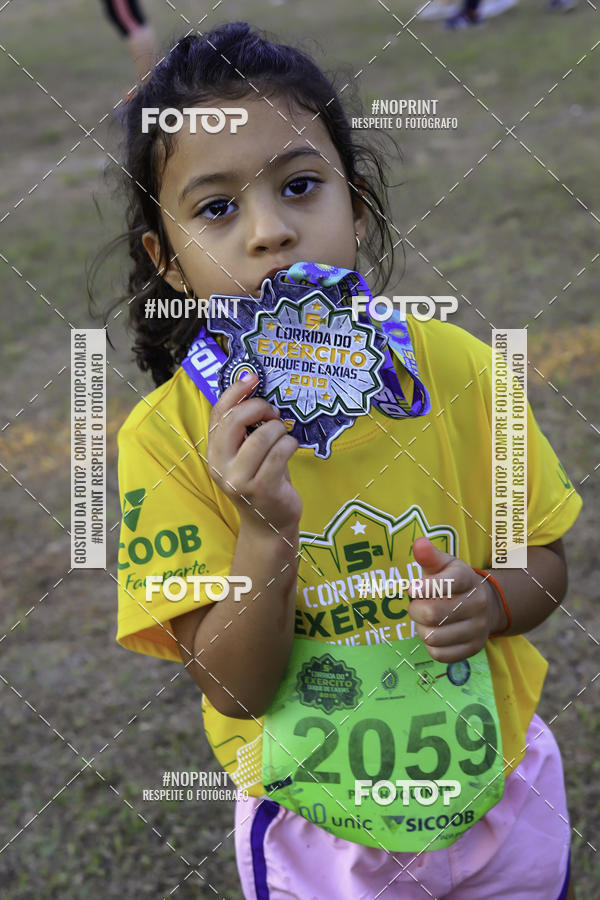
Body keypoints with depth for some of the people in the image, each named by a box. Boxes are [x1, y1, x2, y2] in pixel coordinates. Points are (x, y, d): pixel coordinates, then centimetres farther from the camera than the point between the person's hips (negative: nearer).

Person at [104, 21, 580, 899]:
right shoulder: (167, 438, -20)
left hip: (502, 791, 2)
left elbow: (543, 562, -1)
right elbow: (235, 690, -19)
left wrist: (488, 602, -23)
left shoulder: (454, 367, -14)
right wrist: (268, 533, -35)